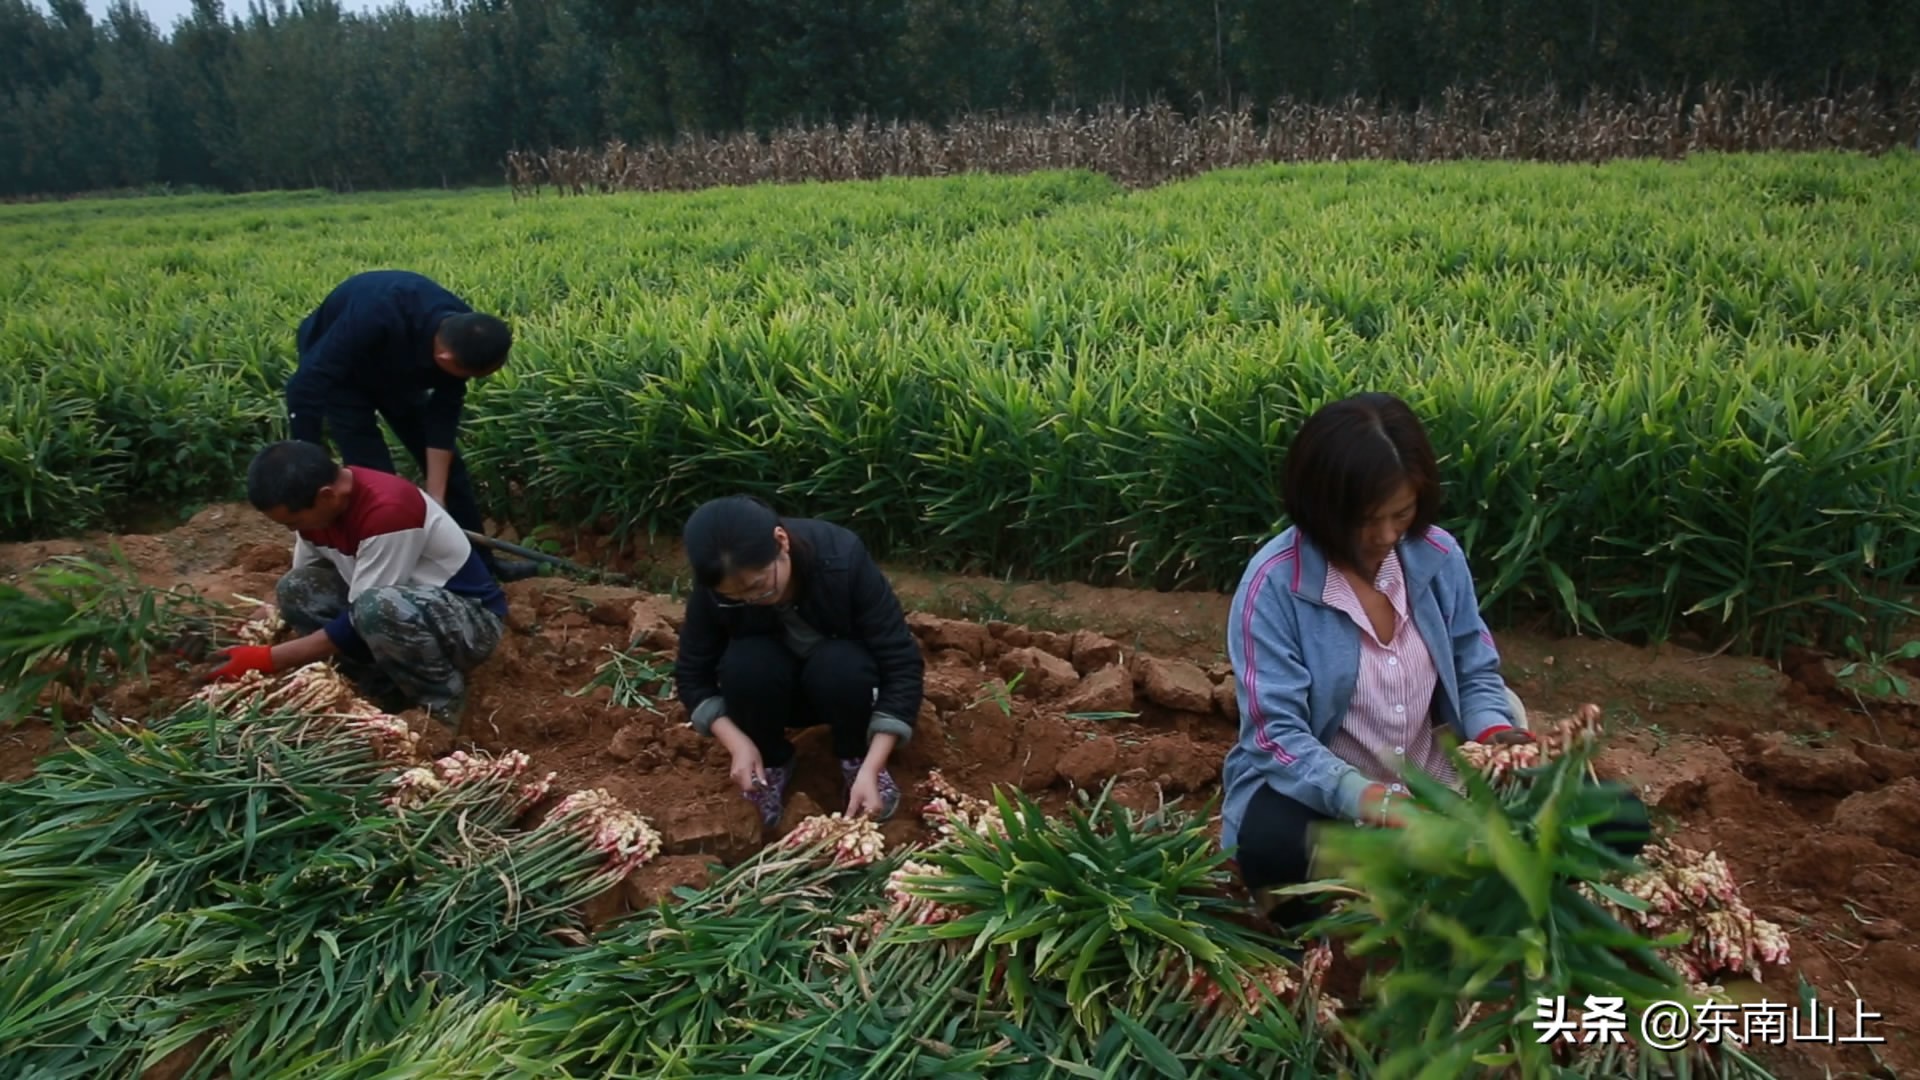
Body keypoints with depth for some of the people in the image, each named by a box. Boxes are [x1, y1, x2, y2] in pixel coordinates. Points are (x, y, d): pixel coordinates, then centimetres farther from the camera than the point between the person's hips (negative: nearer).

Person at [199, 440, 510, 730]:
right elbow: (301, 588, 10)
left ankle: (442, 706, -11)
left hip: (472, 618, -8)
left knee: (377, 608, -37)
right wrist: (255, 634, -3)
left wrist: (269, 659, -19)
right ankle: (388, 693, 2)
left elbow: (357, 623, -25)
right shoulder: (318, 503, -4)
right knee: (295, 589, -7)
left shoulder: (387, 511, -30)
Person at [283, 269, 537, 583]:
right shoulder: (376, 319, -45)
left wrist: (436, 496, -20)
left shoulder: (459, 335, -26)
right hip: (335, 372, -5)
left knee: (447, 465, 4)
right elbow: (305, 387, -40)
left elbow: (443, 414, -18)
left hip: (396, 370, 5)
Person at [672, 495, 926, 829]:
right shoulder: (716, 587, -26)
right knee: (743, 665, -31)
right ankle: (773, 761, -4)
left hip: (839, 678, -1)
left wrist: (869, 769, -39)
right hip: (774, 689, 2)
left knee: (840, 665, -35)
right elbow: (692, 675, -12)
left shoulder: (843, 558, -33)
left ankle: (855, 757, -6)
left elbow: (902, 665, -32)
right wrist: (738, 743, -28)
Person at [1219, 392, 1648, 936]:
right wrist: (1358, 796, -38)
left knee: (1617, 818, -9)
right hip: (1316, 790, -5)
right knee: (1269, 841, -40)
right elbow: (1276, 733, -21)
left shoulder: (1437, 555, -4)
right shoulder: (1274, 583, -19)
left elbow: (1475, 674, 6)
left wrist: (1496, 735, -16)